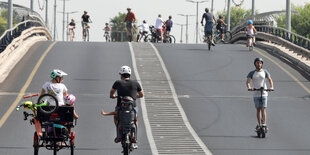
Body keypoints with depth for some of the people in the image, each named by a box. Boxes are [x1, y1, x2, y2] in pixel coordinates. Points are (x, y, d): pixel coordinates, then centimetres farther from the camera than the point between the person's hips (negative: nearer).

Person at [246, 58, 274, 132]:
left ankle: (264, 124, -10)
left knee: (263, 109, -8)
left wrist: (271, 87, -21)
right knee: (258, 109, 2)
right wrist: (249, 87, -27)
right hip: (256, 94, 1)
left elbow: (270, 80, -2)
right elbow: (248, 81, -6)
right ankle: (259, 124, 9)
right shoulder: (252, 73, 4)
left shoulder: (265, 72, 6)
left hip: (264, 93, -1)